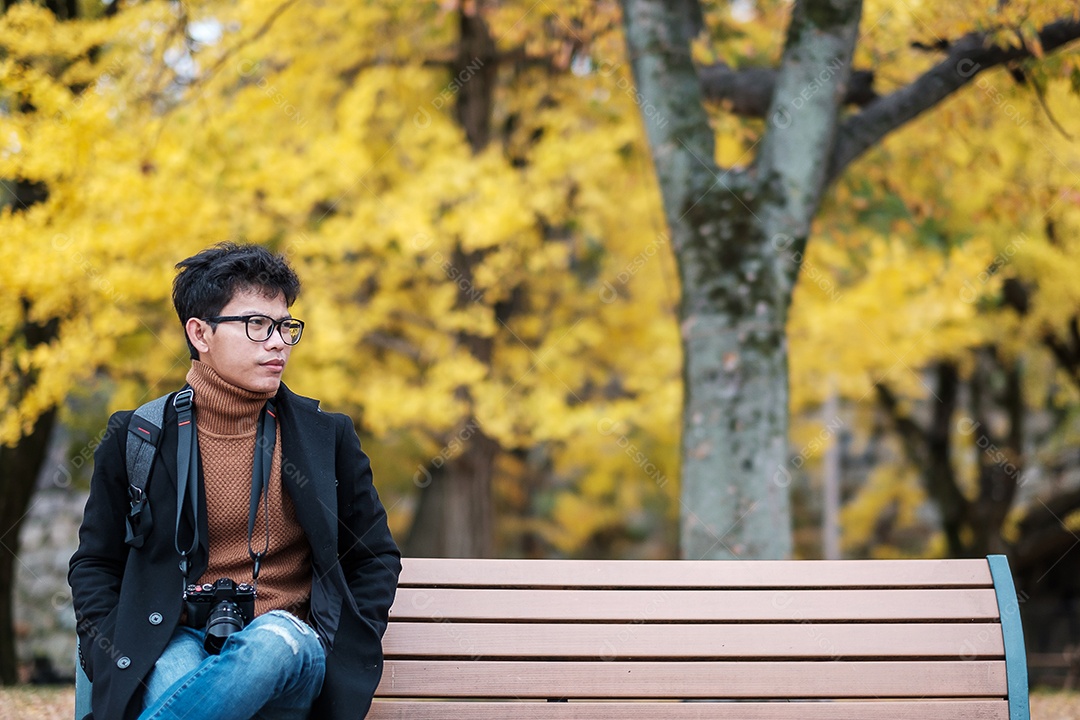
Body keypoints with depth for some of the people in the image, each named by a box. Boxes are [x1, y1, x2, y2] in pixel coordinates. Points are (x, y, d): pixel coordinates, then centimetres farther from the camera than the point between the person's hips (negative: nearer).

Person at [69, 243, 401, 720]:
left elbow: (375, 559, 20)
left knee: (277, 637, -38)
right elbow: (94, 564, 17)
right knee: (174, 677, -39)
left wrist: (338, 653, 3)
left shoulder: (326, 438, 12)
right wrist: (117, 658, -1)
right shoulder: (136, 440, 9)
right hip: (178, 644, -1)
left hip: (285, 653, 1)